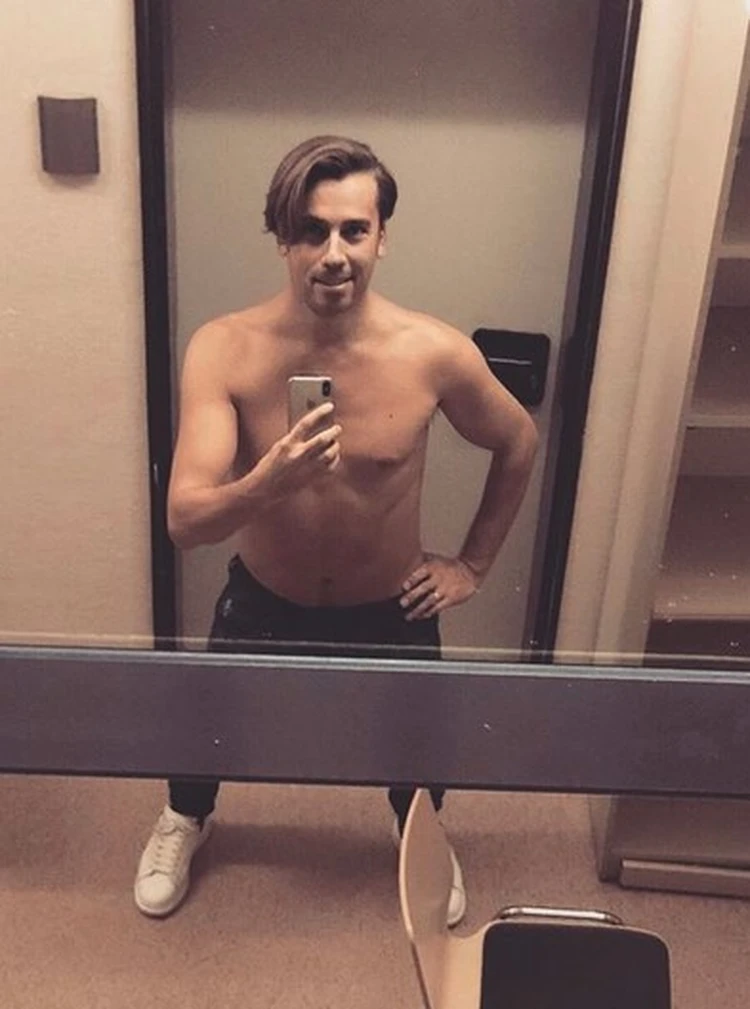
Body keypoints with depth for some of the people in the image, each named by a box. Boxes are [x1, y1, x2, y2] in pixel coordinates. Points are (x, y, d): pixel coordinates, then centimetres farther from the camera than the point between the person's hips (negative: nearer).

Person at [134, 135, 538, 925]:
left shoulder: (436, 353, -23)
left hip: (390, 611, 0)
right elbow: (184, 522, -29)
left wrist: (473, 565, 0)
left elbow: (519, 445, -3)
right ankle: (186, 819, 61)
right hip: (262, 603, 0)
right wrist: (270, 480, -48)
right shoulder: (224, 350, -24)